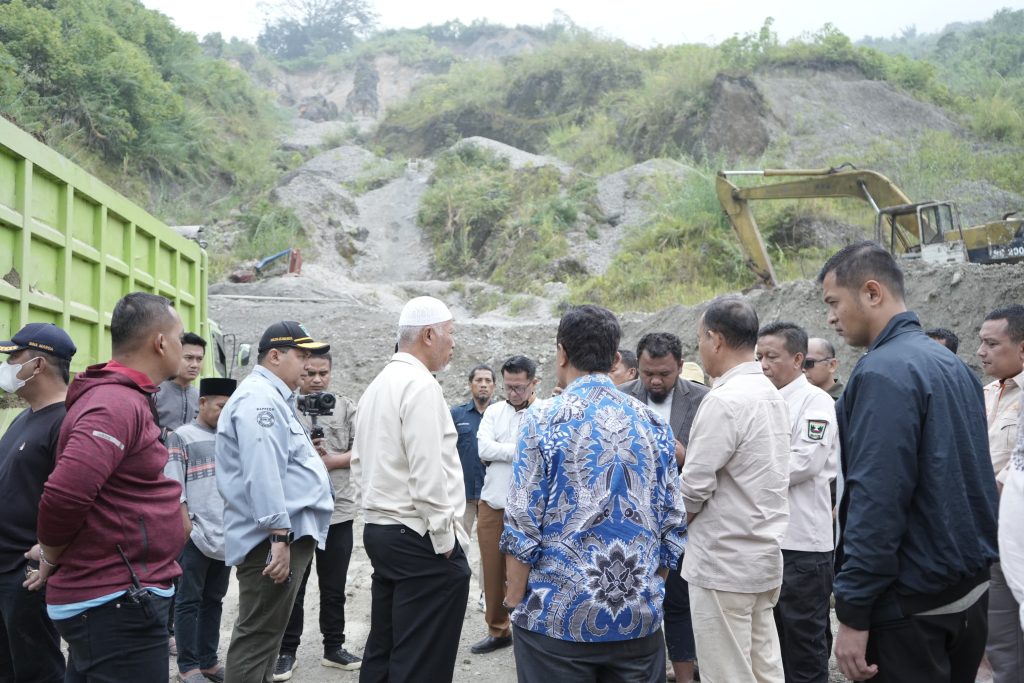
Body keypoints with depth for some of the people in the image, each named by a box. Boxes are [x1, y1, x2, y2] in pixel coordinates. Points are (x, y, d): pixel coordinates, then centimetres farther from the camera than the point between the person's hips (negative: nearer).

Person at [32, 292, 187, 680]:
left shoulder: (124, 399, 13)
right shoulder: (118, 405, -21)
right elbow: (64, 495, -30)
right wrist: (52, 560, -12)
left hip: (119, 596, 10)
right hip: (117, 604, -10)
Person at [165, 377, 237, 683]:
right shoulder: (182, 437, -2)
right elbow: (174, 487, -7)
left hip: (226, 534, 6)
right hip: (195, 533, -5)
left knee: (214, 599, 12)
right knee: (189, 601, 2)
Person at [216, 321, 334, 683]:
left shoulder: (271, 398, 20)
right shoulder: (259, 399, -16)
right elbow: (263, 474, -25)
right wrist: (280, 536, -27)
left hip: (287, 533, 11)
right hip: (275, 538, -11)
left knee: (265, 633, 17)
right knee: (258, 636, -5)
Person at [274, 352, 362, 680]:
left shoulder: (347, 408, 4)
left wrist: (330, 461, -13)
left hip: (338, 510, 2)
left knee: (334, 587, 13)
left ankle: (334, 647, 26)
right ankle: (287, 651, 22)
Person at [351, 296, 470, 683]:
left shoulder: (376, 386, 13)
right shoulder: (420, 385, -15)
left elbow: (359, 462, 16)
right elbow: (429, 473, -20)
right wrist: (446, 540, -14)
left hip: (378, 530, 9)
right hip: (420, 539, -9)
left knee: (382, 650, 16)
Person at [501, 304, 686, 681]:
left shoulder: (542, 421, -9)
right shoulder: (655, 423, 3)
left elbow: (522, 526, -10)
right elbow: (673, 523, 4)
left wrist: (515, 602, 1)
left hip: (559, 615, -3)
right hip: (640, 616, 4)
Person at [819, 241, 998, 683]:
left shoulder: (883, 372, -18)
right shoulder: (952, 364, 10)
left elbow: (877, 500, -24)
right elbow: (975, 481, 16)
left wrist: (852, 613, -20)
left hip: (910, 605, -9)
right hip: (971, 589, 9)